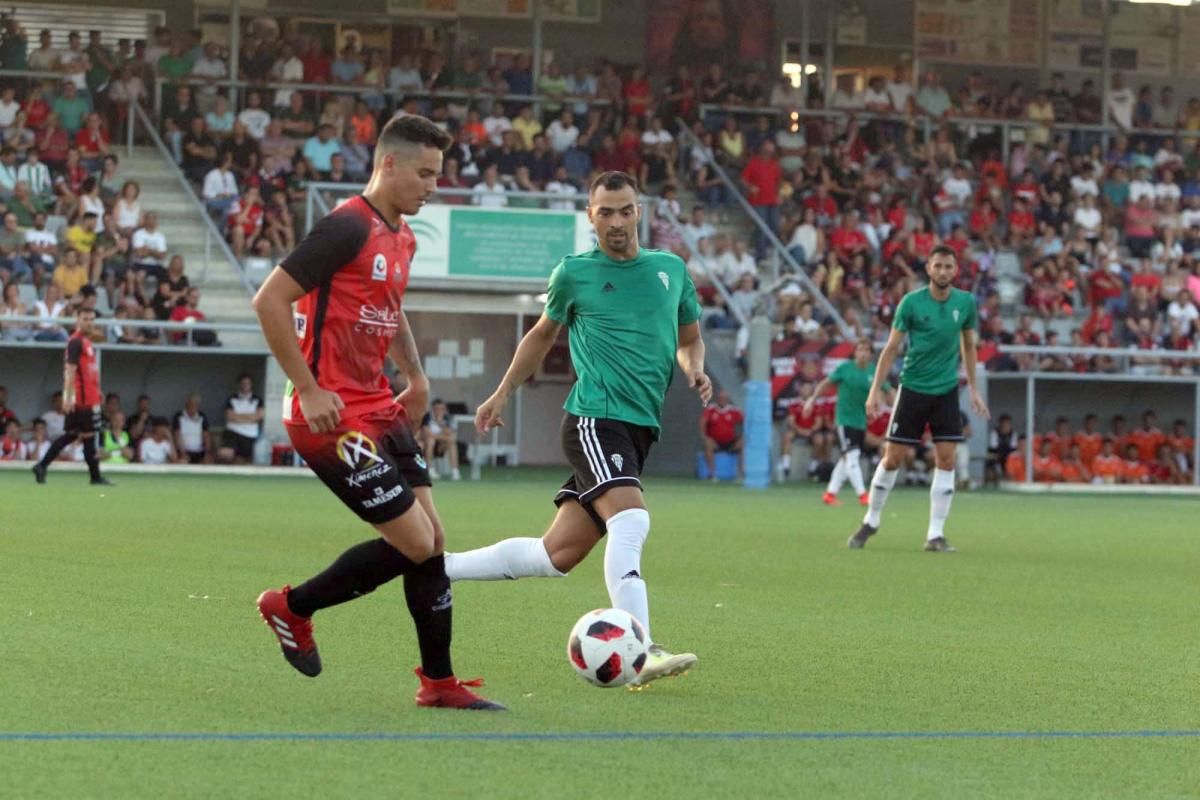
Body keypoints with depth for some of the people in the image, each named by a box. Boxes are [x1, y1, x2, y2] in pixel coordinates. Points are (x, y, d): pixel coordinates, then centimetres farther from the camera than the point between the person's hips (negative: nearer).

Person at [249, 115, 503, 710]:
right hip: (332, 415, -9)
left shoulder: (401, 236, 13)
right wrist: (308, 388, -20)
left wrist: (415, 376, 21)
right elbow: (269, 301, -19)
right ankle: (291, 609, 8)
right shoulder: (347, 227, -16)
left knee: (430, 538, 6)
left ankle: (439, 682, 14)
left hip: (378, 410, 9)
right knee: (415, 543, -10)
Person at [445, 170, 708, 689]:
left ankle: (432, 567, 22)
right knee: (631, 519, -29)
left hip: (639, 429, 5)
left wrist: (695, 369, 4)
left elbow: (690, 338, 25)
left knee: (556, 555, 5)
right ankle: (641, 653, -38)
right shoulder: (574, 273, 5)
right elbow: (543, 335, 21)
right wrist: (503, 393, 21)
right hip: (594, 418, -5)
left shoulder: (671, 270, 13)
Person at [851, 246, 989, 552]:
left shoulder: (966, 303, -1)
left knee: (946, 459, -5)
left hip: (946, 391, 2)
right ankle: (871, 521, 19)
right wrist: (875, 390, -9)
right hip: (913, 388, -2)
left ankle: (935, 535, 1)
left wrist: (974, 389, 11)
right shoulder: (911, 302, -9)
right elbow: (891, 348, -5)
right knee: (892, 458, 0)